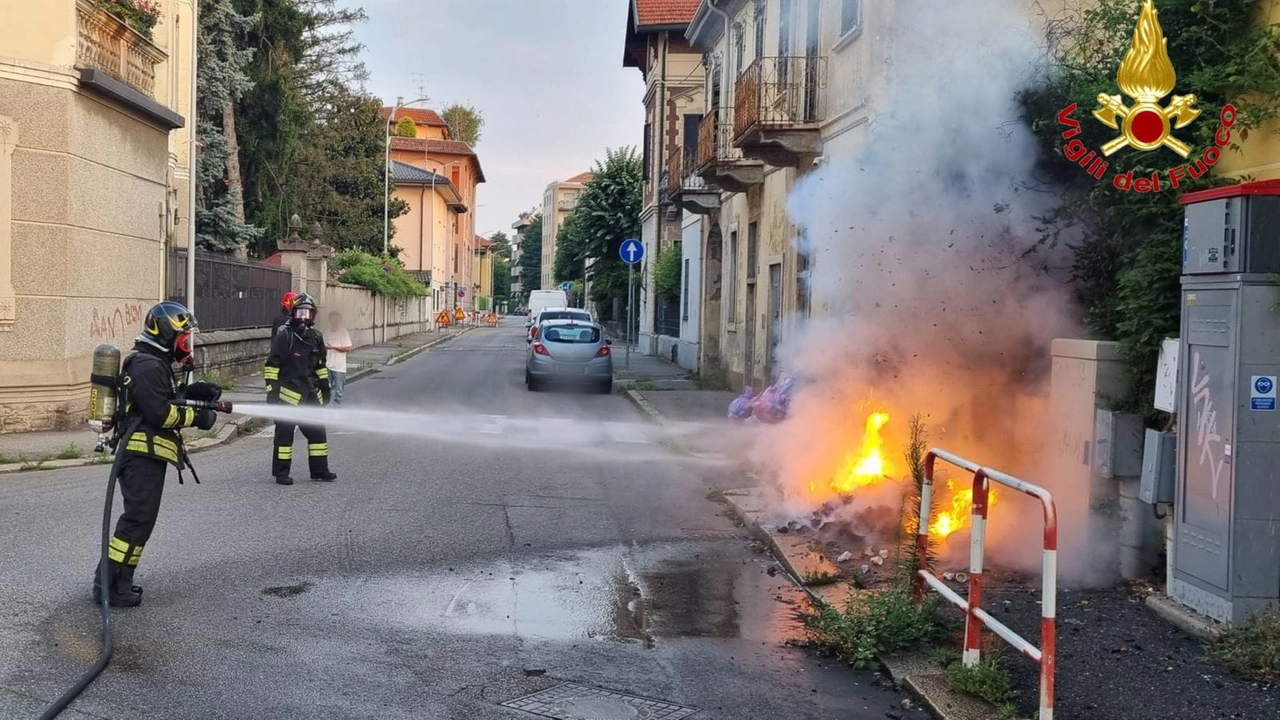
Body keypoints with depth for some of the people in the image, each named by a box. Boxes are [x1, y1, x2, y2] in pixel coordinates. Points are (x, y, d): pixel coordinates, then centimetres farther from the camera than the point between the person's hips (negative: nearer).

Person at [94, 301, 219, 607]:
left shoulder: (155, 363, 18)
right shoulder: (148, 366, -16)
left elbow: (164, 400, 17)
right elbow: (159, 413, -22)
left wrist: (192, 392, 3)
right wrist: (197, 417, -14)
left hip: (145, 455, 11)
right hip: (143, 454, -11)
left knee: (139, 518, 13)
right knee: (138, 519, -10)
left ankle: (118, 580, 18)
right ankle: (109, 585, -7)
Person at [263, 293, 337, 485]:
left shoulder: (316, 337, 11)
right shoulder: (284, 336, -9)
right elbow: (272, 365, -11)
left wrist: (325, 387, 20)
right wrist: (271, 388, -16)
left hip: (310, 392, 7)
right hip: (288, 393, -6)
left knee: (317, 431, 9)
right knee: (285, 432, -2)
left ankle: (319, 470, 18)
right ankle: (281, 473, 5)